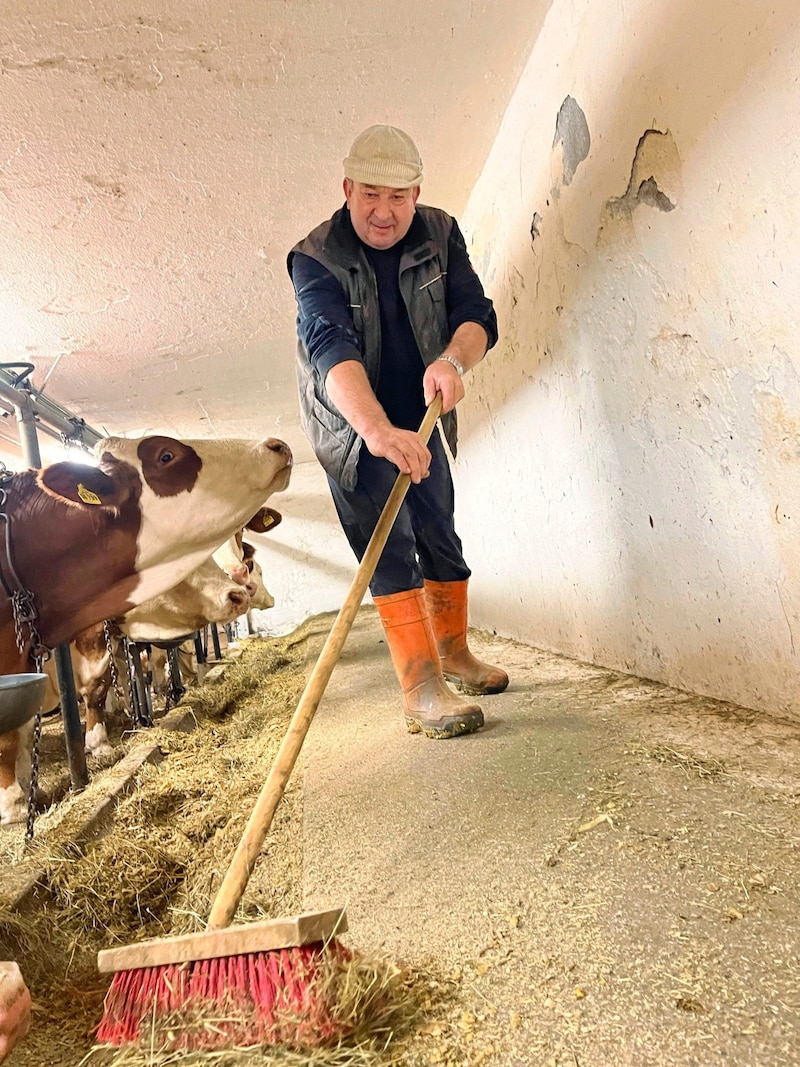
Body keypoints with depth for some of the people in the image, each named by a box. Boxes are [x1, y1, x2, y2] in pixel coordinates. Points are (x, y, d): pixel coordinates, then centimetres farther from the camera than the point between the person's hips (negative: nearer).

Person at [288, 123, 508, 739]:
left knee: (442, 538, 11)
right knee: (389, 549, -12)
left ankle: (453, 651, 30)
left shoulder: (440, 236, -6)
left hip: (420, 421, 5)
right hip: (353, 429, -5)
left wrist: (454, 360, -37)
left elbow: (477, 313, -13)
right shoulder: (316, 259, -21)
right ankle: (421, 687, -9)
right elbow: (332, 348, -37)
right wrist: (378, 429, -54)